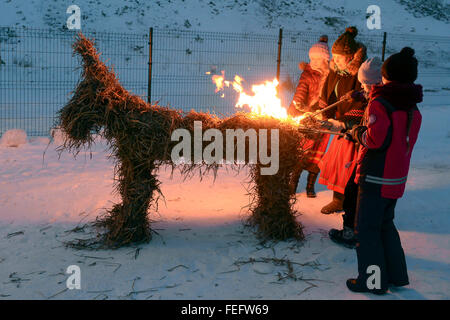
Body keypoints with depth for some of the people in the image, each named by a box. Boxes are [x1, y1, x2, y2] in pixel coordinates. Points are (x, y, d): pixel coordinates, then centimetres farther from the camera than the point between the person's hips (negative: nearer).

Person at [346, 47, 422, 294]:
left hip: (375, 179, -8)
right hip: (398, 178, 8)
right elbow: (401, 139, 12)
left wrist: (357, 133, -4)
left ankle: (373, 281, 12)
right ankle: (396, 275, 30)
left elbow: (376, 139, -25)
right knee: (386, 224, 22)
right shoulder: (413, 109, 7)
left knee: (367, 229, 4)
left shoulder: (380, 104, -17)